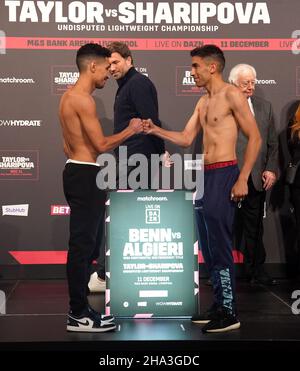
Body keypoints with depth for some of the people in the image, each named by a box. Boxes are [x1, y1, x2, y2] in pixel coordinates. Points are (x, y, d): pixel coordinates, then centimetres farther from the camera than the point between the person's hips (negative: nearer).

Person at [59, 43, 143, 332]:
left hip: (75, 172, 11)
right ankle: (79, 315, 1)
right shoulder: (83, 99, -15)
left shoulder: (69, 96, 17)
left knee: (83, 244, 14)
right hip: (86, 176, -11)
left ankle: (79, 308, 22)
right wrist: (131, 130, -3)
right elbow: (101, 145, -17)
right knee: (82, 245, -6)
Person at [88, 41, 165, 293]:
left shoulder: (138, 83, -10)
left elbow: (151, 121, -17)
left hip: (134, 159, -10)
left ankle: (104, 275, -2)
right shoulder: (127, 86, 20)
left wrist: (161, 152, -17)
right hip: (130, 158, 10)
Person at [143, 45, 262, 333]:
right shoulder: (203, 102, 17)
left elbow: (254, 137, -11)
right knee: (208, 245, 10)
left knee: (219, 244, -7)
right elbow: (186, 139, 17)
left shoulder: (231, 95, -7)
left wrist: (242, 179, -16)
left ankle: (229, 313, 1)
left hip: (224, 174, -8)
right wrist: (156, 130, 4)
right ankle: (219, 306, 19)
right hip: (205, 175, 8)